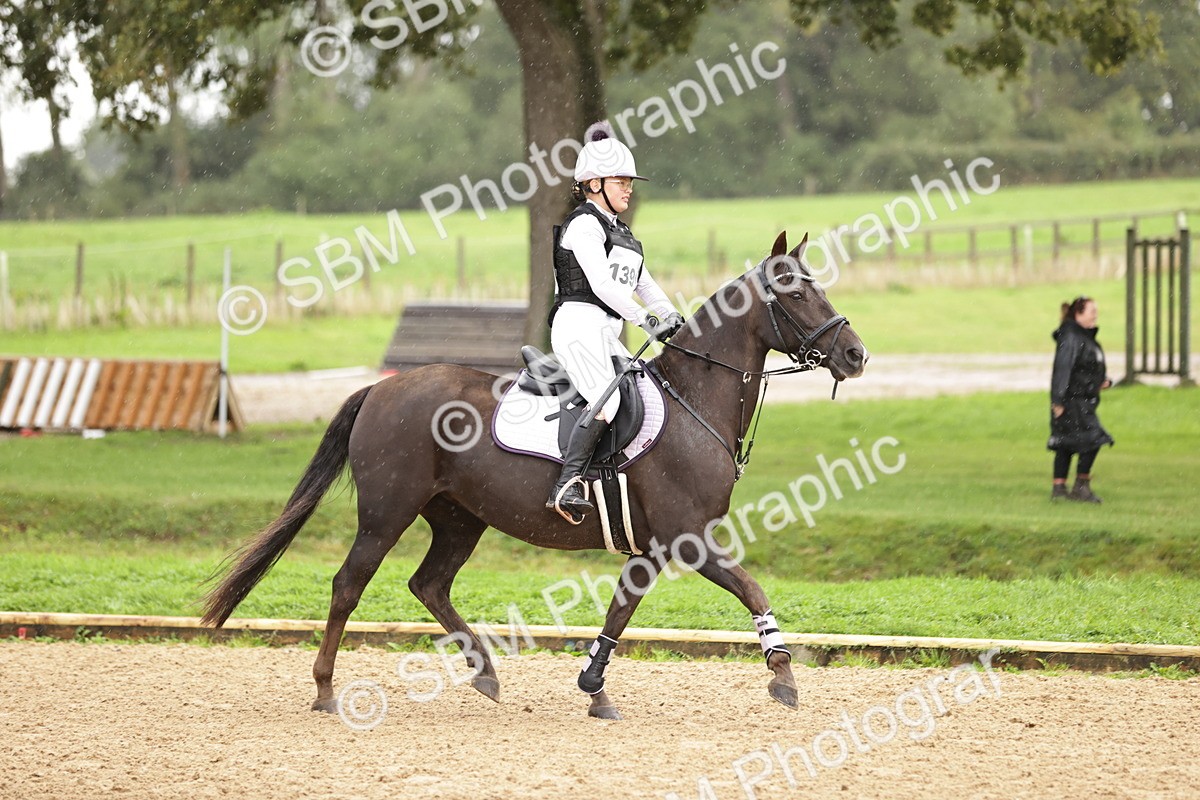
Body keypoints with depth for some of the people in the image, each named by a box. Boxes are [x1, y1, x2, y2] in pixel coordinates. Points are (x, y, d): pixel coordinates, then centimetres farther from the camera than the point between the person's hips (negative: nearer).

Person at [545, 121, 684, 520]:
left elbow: (643, 284, 24)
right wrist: (646, 321, -18)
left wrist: (671, 317, 9)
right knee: (607, 398, -29)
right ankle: (567, 484, -37)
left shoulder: (617, 232, 24)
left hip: (606, 335, 10)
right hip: (579, 325, -10)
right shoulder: (584, 224, -6)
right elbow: (602, 285, -17)